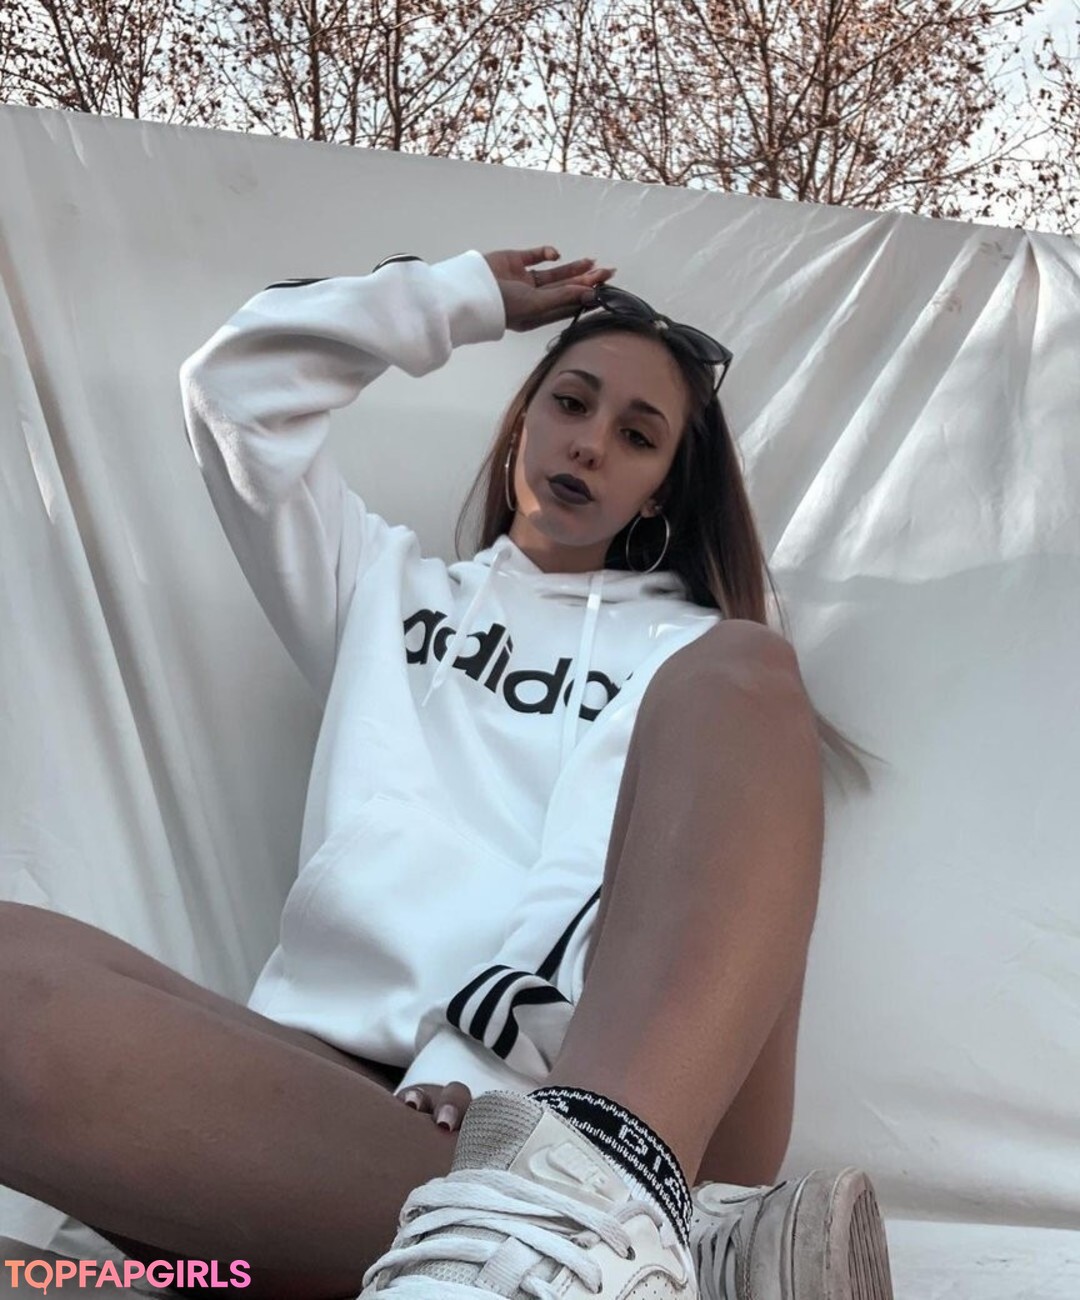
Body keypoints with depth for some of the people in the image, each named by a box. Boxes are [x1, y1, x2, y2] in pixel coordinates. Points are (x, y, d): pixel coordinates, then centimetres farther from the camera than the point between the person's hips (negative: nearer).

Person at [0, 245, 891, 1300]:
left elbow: (619, 859, 2)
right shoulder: (388, 586, 30)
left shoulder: (683, 648, 21)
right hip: (353, 1081, 2)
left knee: (741, 671, -25)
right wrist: (467, 297, 29)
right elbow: (237, 385, 23)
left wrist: (478, 1062, -15)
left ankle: (587, 1205, -49)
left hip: (611, 1073, -1)